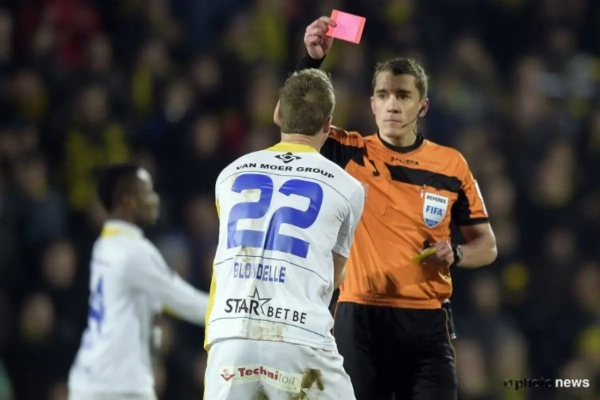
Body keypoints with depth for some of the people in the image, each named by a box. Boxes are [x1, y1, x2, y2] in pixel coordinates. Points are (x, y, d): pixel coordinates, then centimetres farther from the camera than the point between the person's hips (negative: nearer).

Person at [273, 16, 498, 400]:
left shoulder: (451, 165, 5)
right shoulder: (350, 153, 5)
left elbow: (486, 245, 12)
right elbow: (287, 116, -6)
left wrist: (455, 254, -9)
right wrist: (312, 59, -17)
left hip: (426, 322, 0)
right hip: (360, 317, 0)